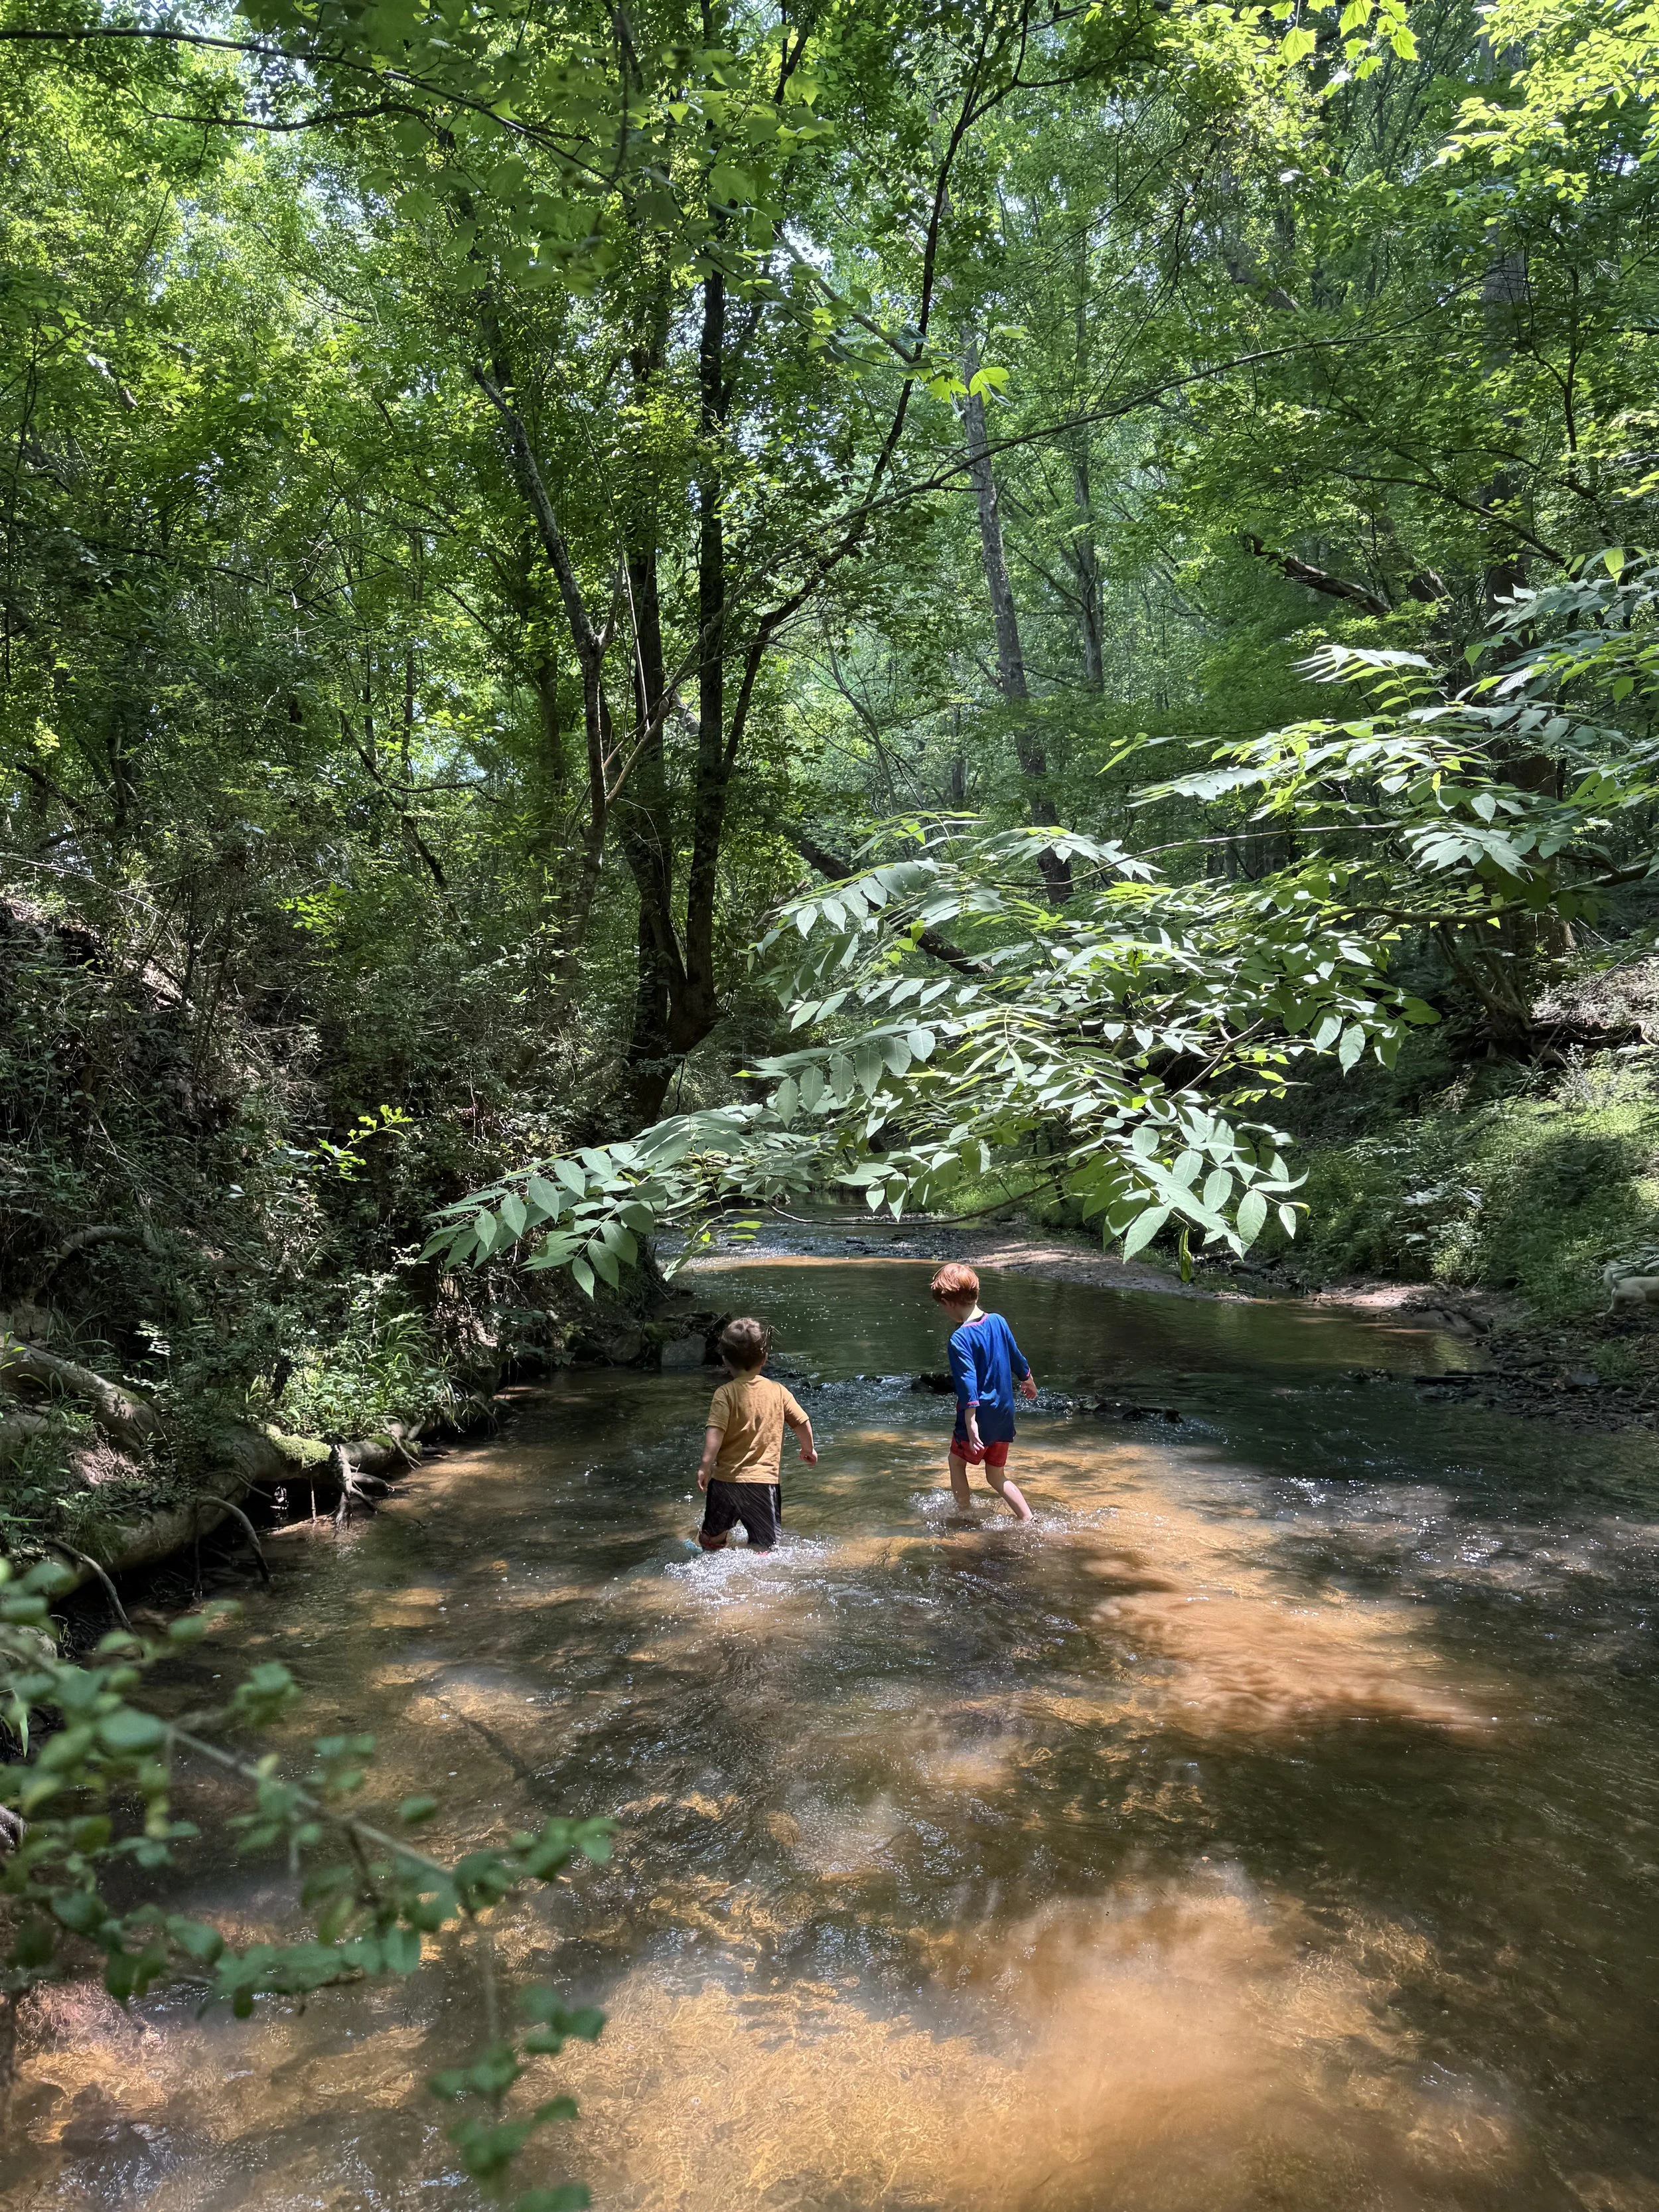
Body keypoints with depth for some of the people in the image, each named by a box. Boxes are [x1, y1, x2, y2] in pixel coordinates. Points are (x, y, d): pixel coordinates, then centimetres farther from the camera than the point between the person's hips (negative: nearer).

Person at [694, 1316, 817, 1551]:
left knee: (712, 1538, 21)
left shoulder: (726, 1393, -7)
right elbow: (802, 1422, 7)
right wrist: (808, 1449, 24)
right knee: (762, 1545, 5)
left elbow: (715, 1430, -18)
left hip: (726, 1478, -1)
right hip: (764, 1481, 1)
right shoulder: (778, 1391, 1)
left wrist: (706, 1465, -18)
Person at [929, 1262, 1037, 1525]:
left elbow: (968, 1384, -27)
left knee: (957, 1461, 19)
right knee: (996, 1476, 16)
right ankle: (1027, 1520, 8)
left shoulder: (960, 1339, -20)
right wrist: (1029, 1382, 32)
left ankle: (964, 1514, 25)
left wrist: (970, 1423, -28)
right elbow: (1017, 1358, 14)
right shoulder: (999, 1321, 0)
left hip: (979, 1417, -6)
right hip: (1004, 1415, 6)